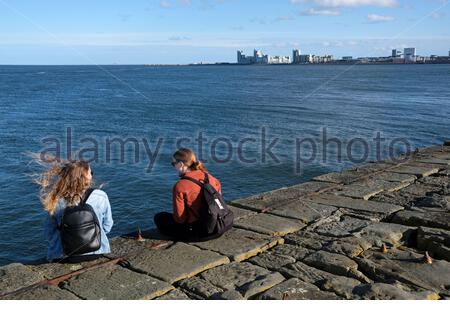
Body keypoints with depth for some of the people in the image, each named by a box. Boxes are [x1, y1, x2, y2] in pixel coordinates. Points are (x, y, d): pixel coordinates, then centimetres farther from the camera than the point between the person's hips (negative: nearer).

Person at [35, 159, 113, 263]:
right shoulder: (100, 197, -12)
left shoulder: (57, 202, -13)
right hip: (96, 253, 0)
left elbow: (49, 231, -2)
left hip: (64, 257, 0)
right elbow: (107, 226, -1)